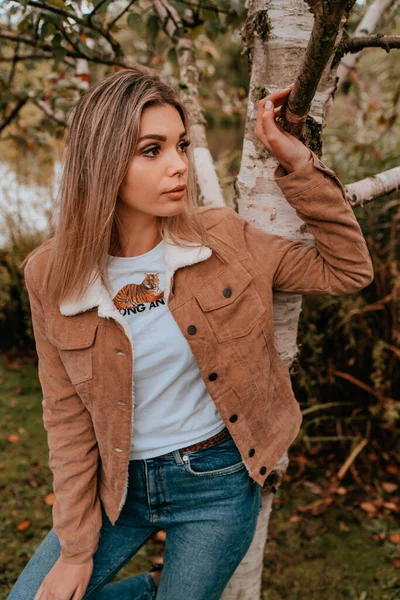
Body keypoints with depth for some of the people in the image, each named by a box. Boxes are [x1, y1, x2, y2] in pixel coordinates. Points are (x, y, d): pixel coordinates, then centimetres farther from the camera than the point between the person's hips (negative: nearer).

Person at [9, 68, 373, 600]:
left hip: (219, 483, -1)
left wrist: (298, 162, -14)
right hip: (121, 486, 1)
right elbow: (68, 415, -6)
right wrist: (76, 550, -4)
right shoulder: (52, 276, -11)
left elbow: (348, 270, -5)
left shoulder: (223, 238, -11)